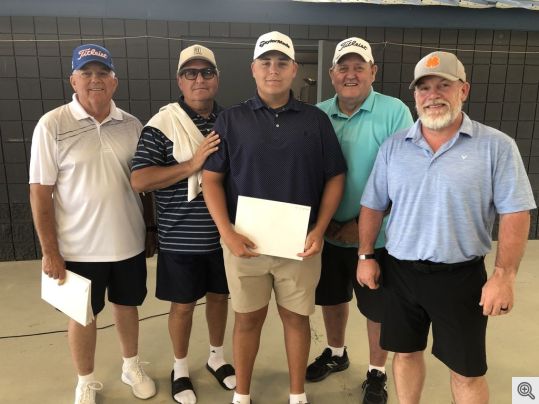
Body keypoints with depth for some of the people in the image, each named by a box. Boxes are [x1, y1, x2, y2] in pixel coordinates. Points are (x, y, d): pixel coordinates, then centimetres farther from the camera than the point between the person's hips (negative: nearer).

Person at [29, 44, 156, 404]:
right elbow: (40, 193, -9)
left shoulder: (131, 125, 0)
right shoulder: (52, 125, -11)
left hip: (129, 242, 3)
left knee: (127, 305, 20)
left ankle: (132, 367, 43)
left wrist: (151, 228, 8)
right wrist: (50, 251, -10)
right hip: (79, 248, -3)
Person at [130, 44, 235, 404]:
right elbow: (139, 181, -18)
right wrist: (193, 164, -25)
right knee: (183, 304, 13)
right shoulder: (162, 124, -11)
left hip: (223, 233, 4)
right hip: (182, 239, -4)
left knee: (219, 296, 20)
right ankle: (181, 368, 37)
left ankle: (217, 357, 43)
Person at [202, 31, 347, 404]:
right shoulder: (231, 120, 1)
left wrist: (319, 230, -7)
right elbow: (212, 179, 0)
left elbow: (335, 177, 4)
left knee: (297, 317, 13)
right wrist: (227, 232, -11)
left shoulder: (316, 120, 3)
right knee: (248, 318, 13)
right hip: (245, 241, 0)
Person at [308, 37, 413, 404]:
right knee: (332, 298, 20)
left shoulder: (395, 112, -12)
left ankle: (377, 372, 35)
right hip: (328, 233, 4)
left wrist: (363, 223, -17)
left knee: (377, 308, 12)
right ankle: (336, 353, 46)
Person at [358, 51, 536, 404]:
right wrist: (366, 256, 4)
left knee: (467, 370, 11)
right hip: (400, 271, 3)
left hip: (461, 275, -3)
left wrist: (504, 276, -14)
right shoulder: (393, 147, 3)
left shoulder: (497, 146, -7)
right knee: (406, 352, 19)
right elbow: (373, 206, 7)